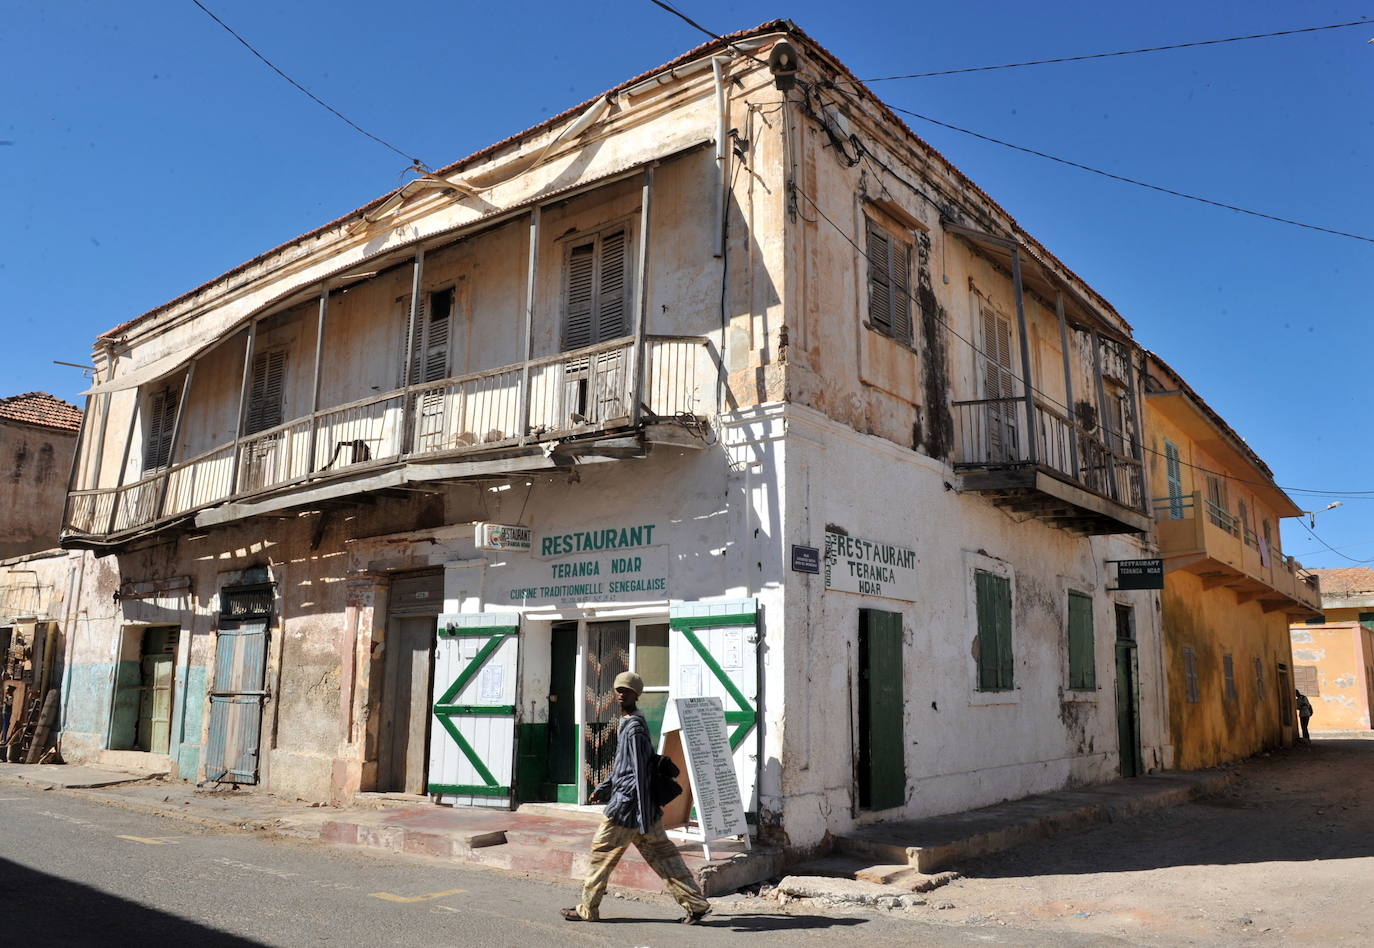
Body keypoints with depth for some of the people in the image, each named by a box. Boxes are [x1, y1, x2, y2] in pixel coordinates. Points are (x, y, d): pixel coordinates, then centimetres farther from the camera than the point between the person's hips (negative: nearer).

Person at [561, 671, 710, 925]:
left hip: (629, 801, -10)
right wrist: (602, 789, 27)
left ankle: (588, 909, 18)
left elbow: (640, 773, -21)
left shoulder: (634, 728, -17)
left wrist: (643, 818, -22)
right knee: (661, 853, 9)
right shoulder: (627, 724, 14)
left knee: (602, 851, 4)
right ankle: (696, 904, 10)